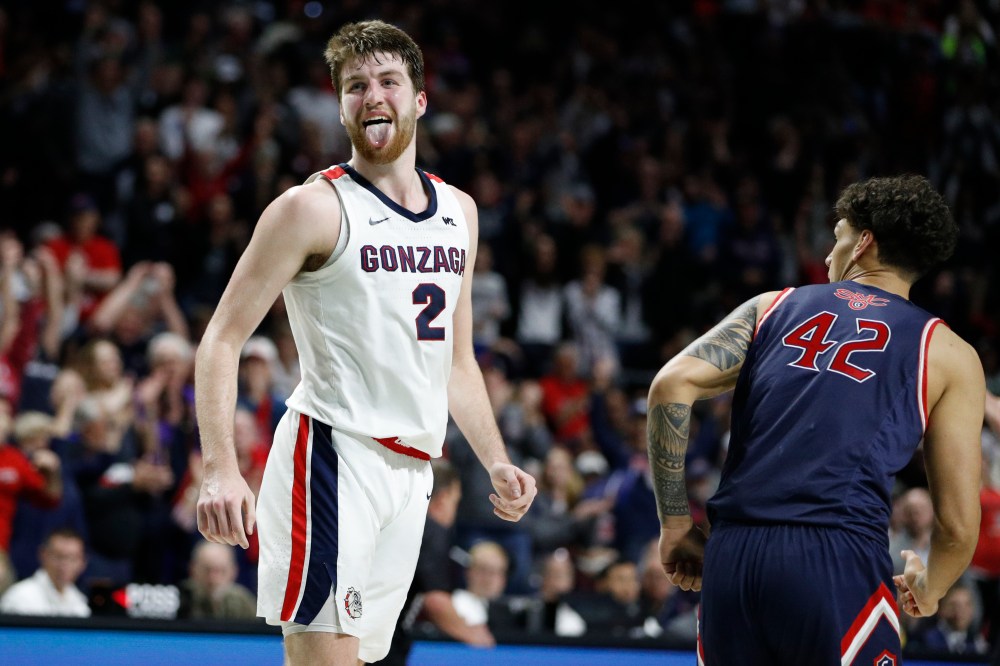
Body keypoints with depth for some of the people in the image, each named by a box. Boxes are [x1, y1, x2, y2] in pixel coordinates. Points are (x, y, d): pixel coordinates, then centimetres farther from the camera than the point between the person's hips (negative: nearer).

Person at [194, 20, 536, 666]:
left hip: (411, 470, 7)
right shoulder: (314, 207, -5)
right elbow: (222, 340, -8)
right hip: (332, 454, -7)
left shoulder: (459, 212, 16)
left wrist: (497, 461, 17)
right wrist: (221, 470, -20)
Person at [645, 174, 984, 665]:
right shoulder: (949, 355, 13)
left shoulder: (772, 307, 20)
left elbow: (672, 384, 4)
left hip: (733, 554, 3)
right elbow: (959, 526, 8)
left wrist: (675, 523, 11)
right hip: (841, 564, -3)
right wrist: (926, 592, 29)